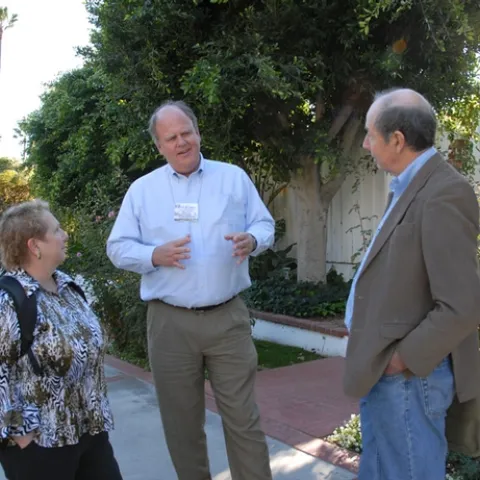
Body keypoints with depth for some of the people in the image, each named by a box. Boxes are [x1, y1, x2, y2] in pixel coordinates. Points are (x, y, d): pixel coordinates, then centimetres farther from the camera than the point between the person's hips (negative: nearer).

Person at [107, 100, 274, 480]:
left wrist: (251, 240, -16)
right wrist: (155, 255, -16)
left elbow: (265, 225, 7)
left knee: (243, 417, 5)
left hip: (229, 317, 0)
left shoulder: (234, 177, 6)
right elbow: (118, 248, 4)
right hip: (170, 322, 1)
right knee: (182, 420, 12)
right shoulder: (142, 189, 5)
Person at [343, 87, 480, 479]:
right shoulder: (413, 187, 9)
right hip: (384, 373, 9)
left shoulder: (442, 196, -21)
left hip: (408, 376, -9)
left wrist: (403, 358, -15)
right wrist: (380, 359, 9)